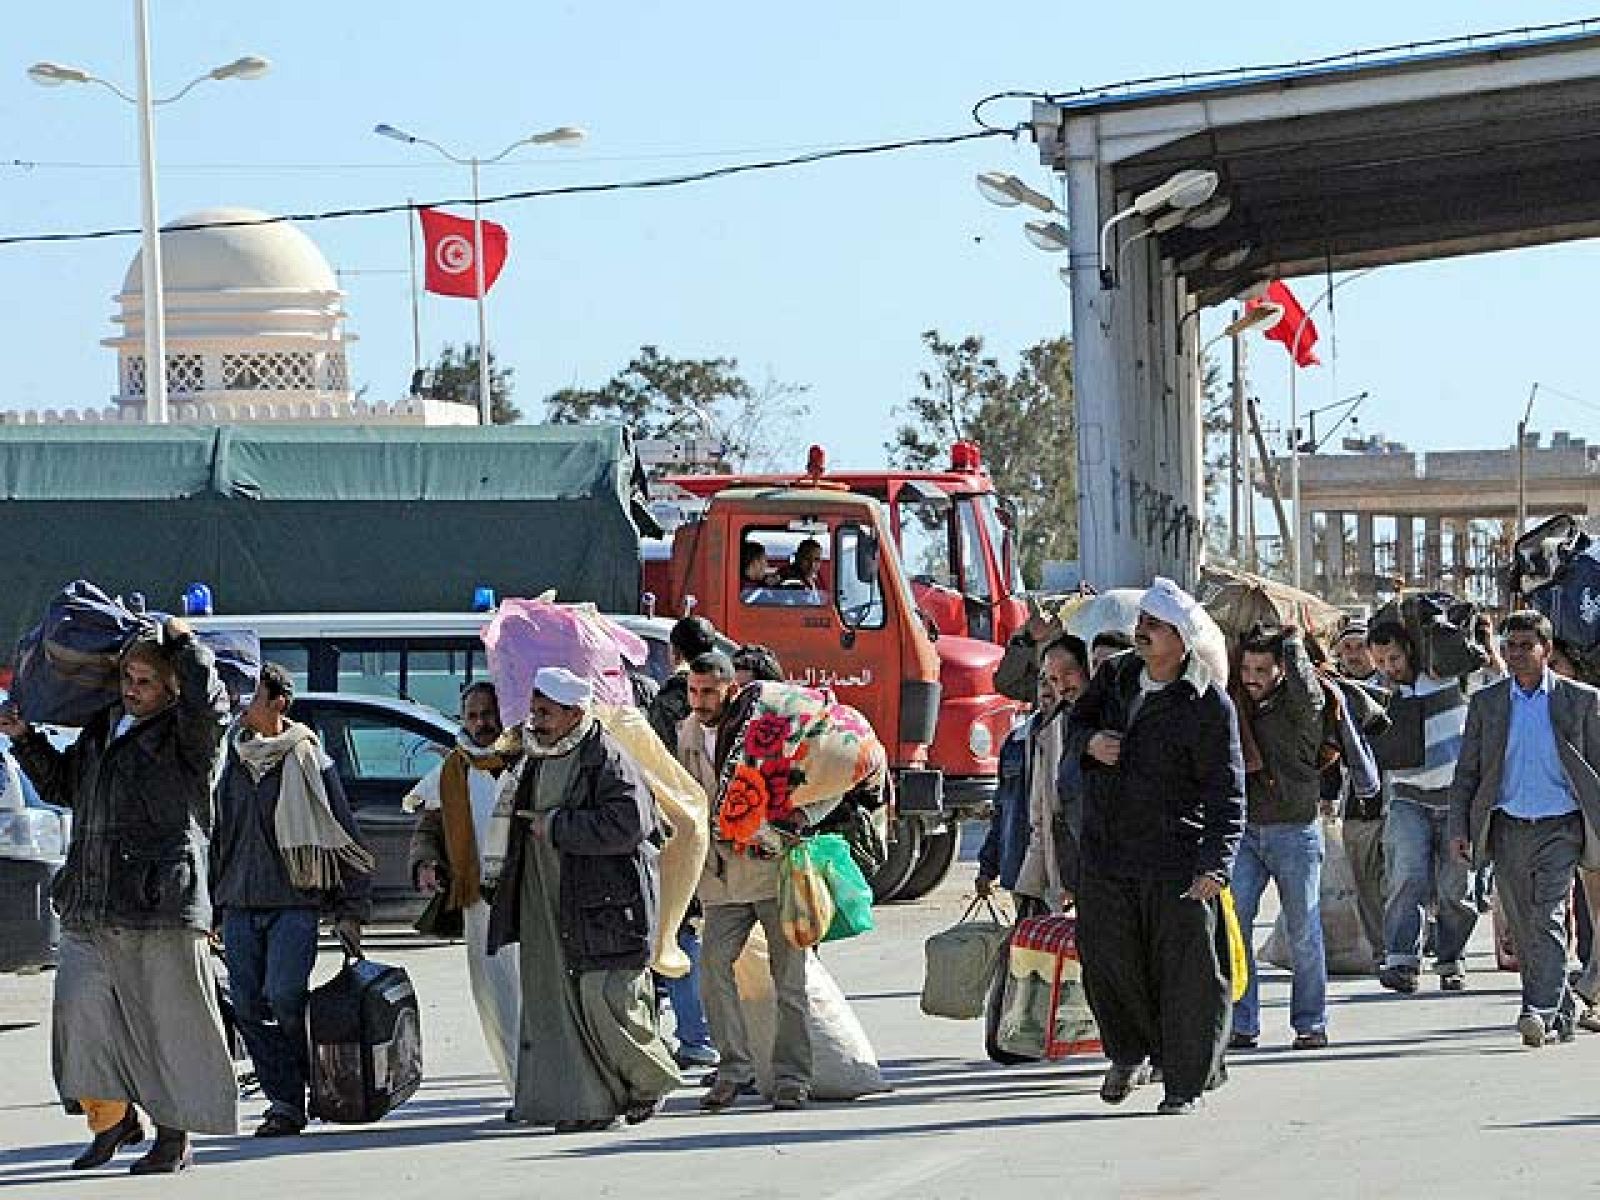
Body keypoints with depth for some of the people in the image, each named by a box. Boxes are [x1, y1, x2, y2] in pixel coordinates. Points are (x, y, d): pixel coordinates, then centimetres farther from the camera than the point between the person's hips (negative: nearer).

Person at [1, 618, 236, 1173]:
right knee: (80, 1014, -1)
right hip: (88, 909, 6)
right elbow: (59, 783, 34)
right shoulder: (102, 728, 18)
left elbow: (209, 705, -26)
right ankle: (114, 1118, 15)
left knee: (168, 1023, 0)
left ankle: (174, 1136, 10)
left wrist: (184, 642, -13)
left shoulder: (184, 735, -3)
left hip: (161, 904, -6)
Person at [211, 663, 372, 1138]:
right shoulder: (231, 764, 13)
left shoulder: (310, 763, 0)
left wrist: (350, 914, 0)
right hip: (238, 904, 5)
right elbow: (213, 837, 21)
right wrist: (211, 905, 17)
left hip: (294, 902, -5)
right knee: (247, 1005, -2)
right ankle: (285, 1101, 6)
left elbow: (345, 840, 3)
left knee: (284, 996, -17)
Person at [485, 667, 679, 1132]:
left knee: (606, 999, -10)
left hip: (606, 902, -8)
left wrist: (557, 827, -16)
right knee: (558, 1002, 1)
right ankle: (590, 1102, 4)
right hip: (548, 907, 8)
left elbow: (629, 822, -22)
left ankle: (651, 1081, 13)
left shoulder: (607, 757, -10)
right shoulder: (537, 759, 15)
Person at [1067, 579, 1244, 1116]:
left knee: (1184, 969, 0)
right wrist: (1089, 740, -2)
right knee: (1108, 961, 6)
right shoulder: (1115, 676, 8)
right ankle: (1128, 1055, 29)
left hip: (1176, 859, -5)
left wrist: (1215, 863, -19)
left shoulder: (1208, 704, -9)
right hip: (1104, 850, 5)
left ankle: (1185, 1083, 11)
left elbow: (1226, 793, -9)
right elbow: (1077, 719, 24)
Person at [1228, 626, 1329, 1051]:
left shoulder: (1299, 704, -4)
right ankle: (1242, 1024, -3)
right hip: (1245, 830, 4)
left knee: (1303, 931, 4)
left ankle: (1310, 1023, 14)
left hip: (1294, 829, -4)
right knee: (1231, 923, -7)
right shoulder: (1237, 705, 8)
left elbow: (1304, 690, -26)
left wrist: (1292, 642, -11)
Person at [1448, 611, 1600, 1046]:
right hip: (1508, 827, 3)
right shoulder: (1486, 703, 8)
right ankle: (1563, 1010, 22)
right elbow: (1466, 772, 10)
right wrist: (1458, 828, 0)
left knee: (1548, 921, -16)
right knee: (1524, 929, 7)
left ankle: (1540, 1012, -23)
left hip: (1559, 827, -3)